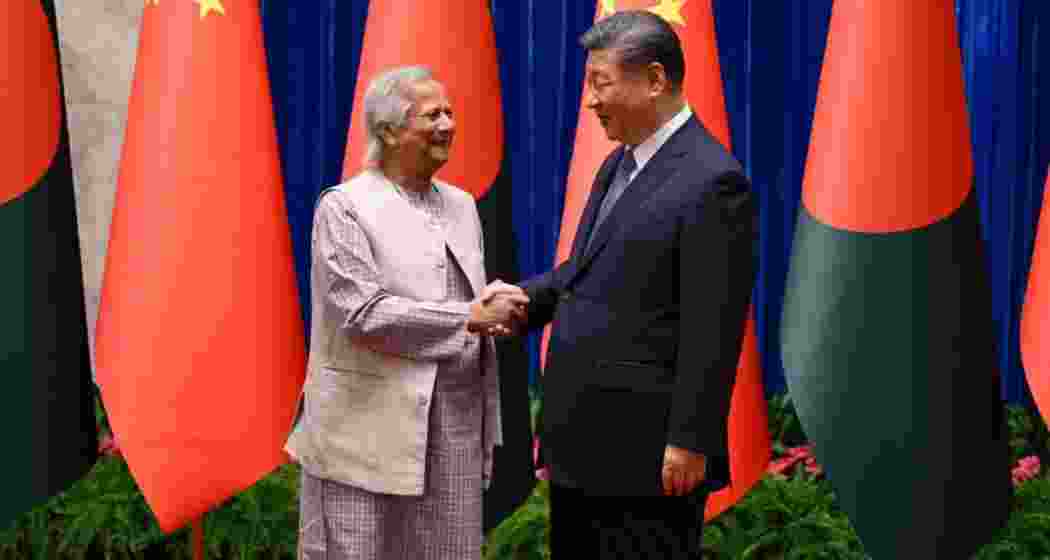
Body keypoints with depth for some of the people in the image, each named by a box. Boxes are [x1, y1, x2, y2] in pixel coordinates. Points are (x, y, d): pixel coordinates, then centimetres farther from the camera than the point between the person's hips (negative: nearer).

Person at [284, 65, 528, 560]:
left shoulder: (461, 206, 14)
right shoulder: (344, 208, -7)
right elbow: (363, 313, -16)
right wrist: (469, 318, -16)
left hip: (456, 433, 6)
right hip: (370, 432, -6)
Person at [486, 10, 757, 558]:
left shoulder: (712, 180, -16)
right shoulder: (619, 164, 12)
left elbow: (712, 329, -19)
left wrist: (690, 441, -19)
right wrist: (527, 298, 4)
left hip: (646, 452, -9)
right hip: (584, 445, 9)